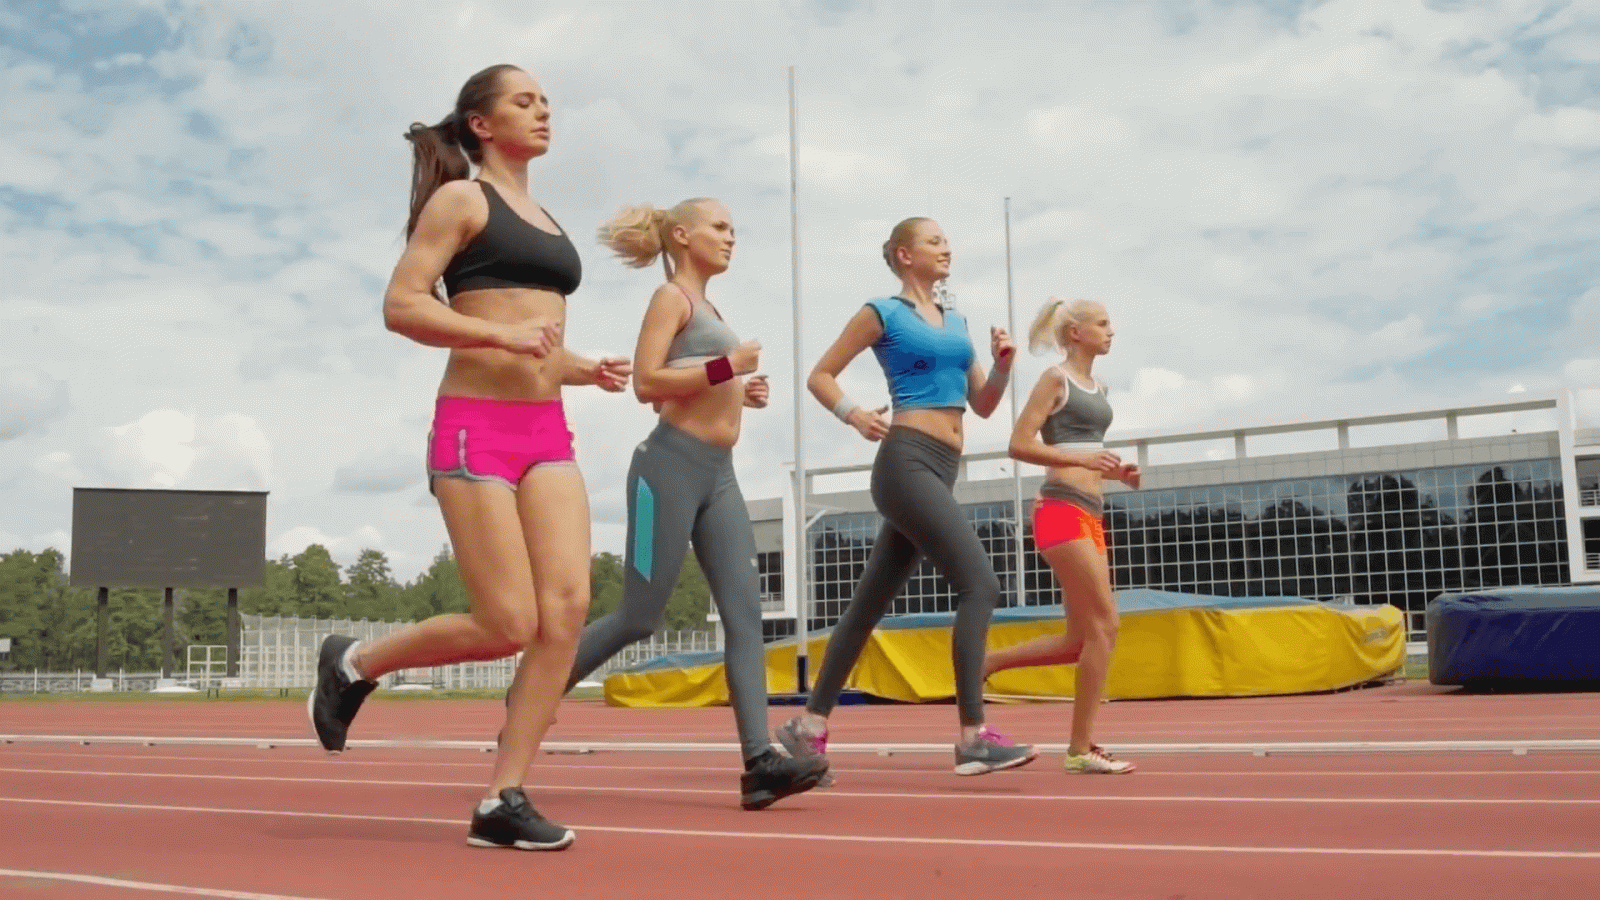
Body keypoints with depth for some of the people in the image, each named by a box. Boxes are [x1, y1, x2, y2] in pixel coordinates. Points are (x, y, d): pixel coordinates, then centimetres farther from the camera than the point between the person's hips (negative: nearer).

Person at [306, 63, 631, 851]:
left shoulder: (545, 223, 21)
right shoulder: (461, 200, 0)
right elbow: (401, 306, -10)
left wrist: (586, 369, 8)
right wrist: (502, 335, -20)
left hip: (548, 430, 7)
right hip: (477, 427, -7)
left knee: (568, 607, -10)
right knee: (508, 625, -9)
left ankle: (502, 801, -3)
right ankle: (354, 663, 17)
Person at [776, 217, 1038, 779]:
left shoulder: (956, 322, 20)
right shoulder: (883, 313, 1)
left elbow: (983, 405, 20)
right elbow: (820, 376, 3)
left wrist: (1003, 363, 2)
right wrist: (854, 414, -14)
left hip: (940, 471, 8)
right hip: (908, 463, -8)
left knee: (872, 601, 10)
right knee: (980, 584, -18)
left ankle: (810, 724, 18)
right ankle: (973, 737, -17)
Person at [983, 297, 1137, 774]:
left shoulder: (1099, 389, 20)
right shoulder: (1055, 379, -4)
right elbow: (1019, 445, -11)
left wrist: (1117, 471, 8)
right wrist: (1082, 458, -19)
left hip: (1088, 514, 9)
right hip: (1061, 510, -9)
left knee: (1082, 638, 7)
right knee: (1103, 626, -10)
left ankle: (985, 663, 19)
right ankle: (1081, 749, -4)